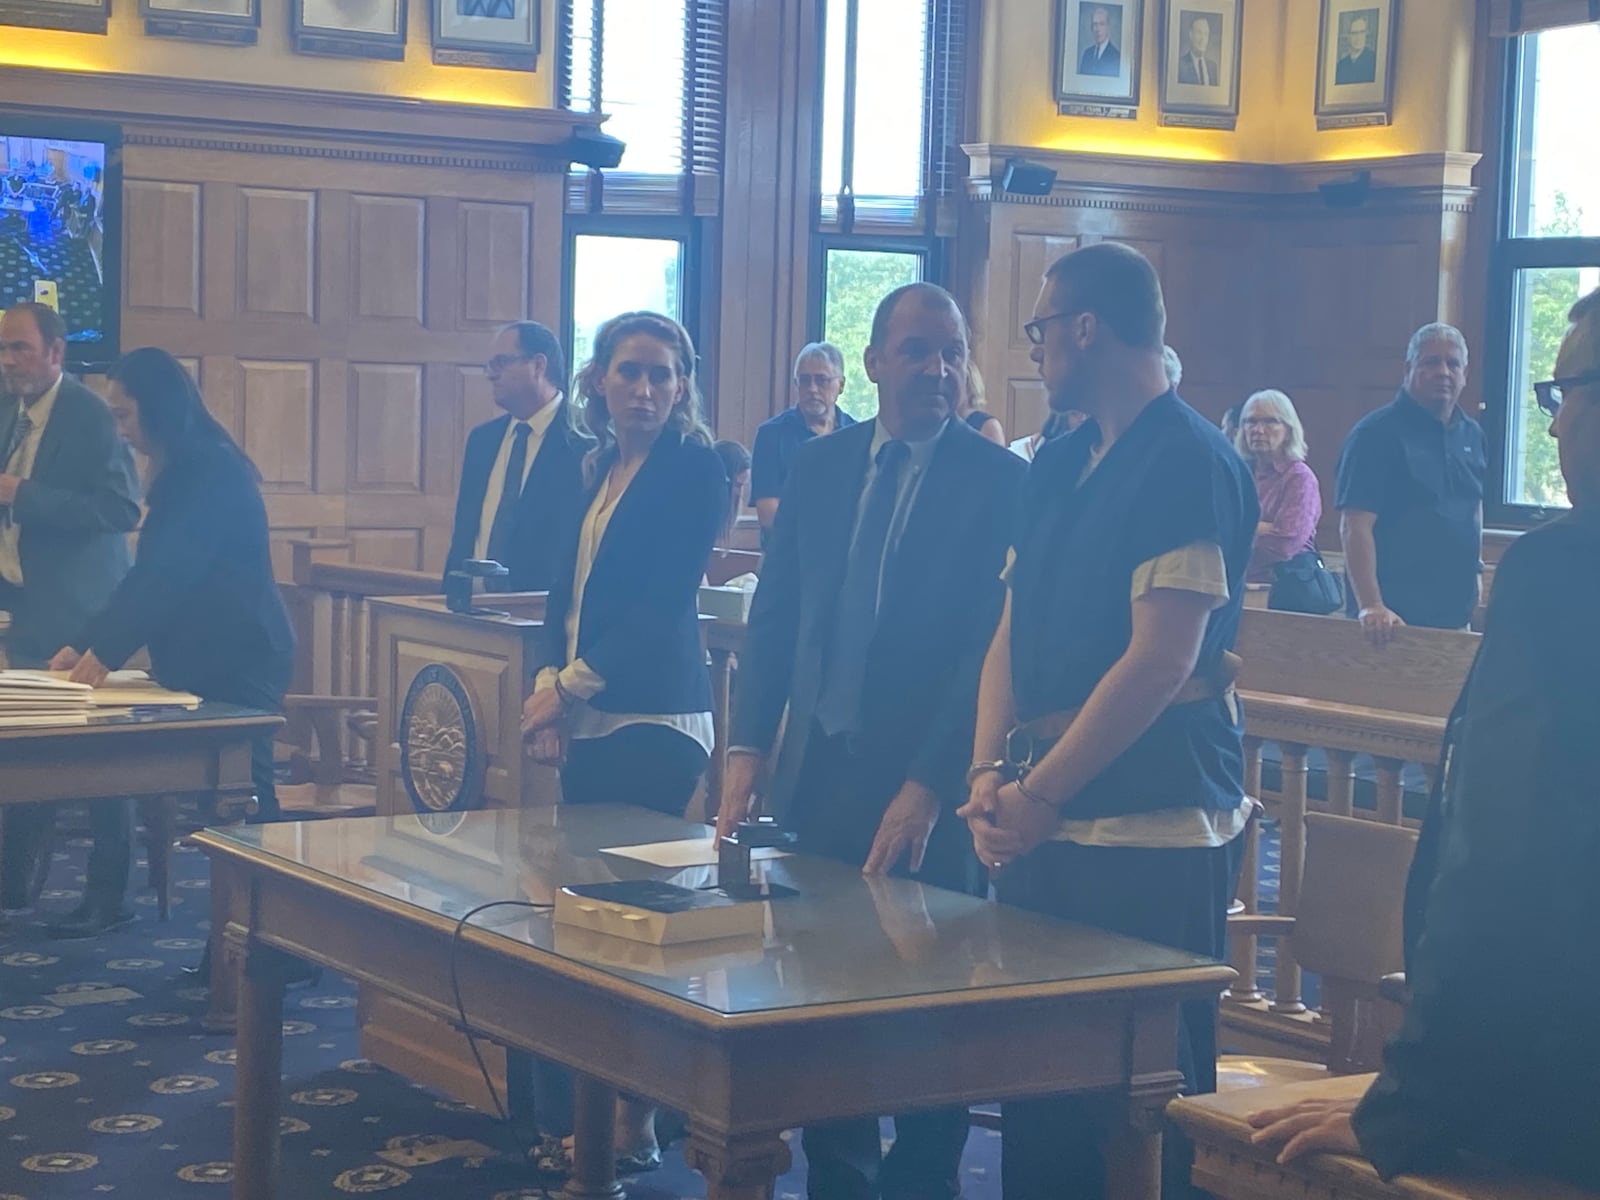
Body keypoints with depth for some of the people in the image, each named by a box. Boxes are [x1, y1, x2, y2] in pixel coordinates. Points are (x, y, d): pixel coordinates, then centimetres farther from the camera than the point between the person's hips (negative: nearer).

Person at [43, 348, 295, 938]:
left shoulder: (212, 470, -14)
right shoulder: (185, 471, 16)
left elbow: (170, 575, -20)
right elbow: (151, 574, 17)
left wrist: (106, 651, -17)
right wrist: (84, 643, 11)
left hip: (239, 660, -9)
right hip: (206, 659, 9)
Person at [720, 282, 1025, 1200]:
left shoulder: (998, 480, -7)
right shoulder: (820, 466, 8)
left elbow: (991, 644, -13)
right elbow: (776, 614, 10)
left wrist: (930, 785, -18)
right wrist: (749, 747, 2)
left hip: (922, 784, -4)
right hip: (818, 768, 5)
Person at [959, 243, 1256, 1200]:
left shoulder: (1191, 463, -11)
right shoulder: (1059, 465, 15)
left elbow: (1161, 661, -18)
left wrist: (1041, 792, -15)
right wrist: (992, 773, -1)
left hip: (1151, 831, -8)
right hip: (1046, 823, 8)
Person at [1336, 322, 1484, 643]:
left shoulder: (1472, 434, 11)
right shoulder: (1377, 433, -11)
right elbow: (1354, 526, -18)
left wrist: (1475, 569, 17)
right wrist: (1370, 606, -26)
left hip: (1456, 616, 7)